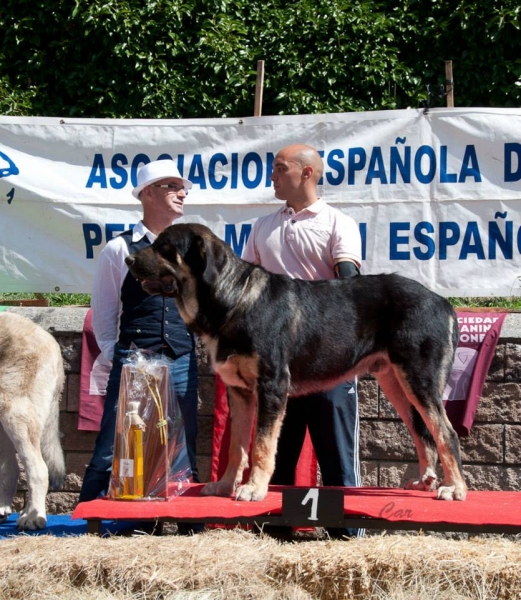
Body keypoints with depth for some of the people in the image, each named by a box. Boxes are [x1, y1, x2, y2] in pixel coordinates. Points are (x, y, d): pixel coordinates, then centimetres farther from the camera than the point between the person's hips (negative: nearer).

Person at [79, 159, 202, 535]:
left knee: (184, 452, 9)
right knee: (112, 451, -5)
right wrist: (117, 357, 4)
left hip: (182, 363, 4)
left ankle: (189, 525, 16)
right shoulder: (119, 250, 2)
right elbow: (103, 315, 6)